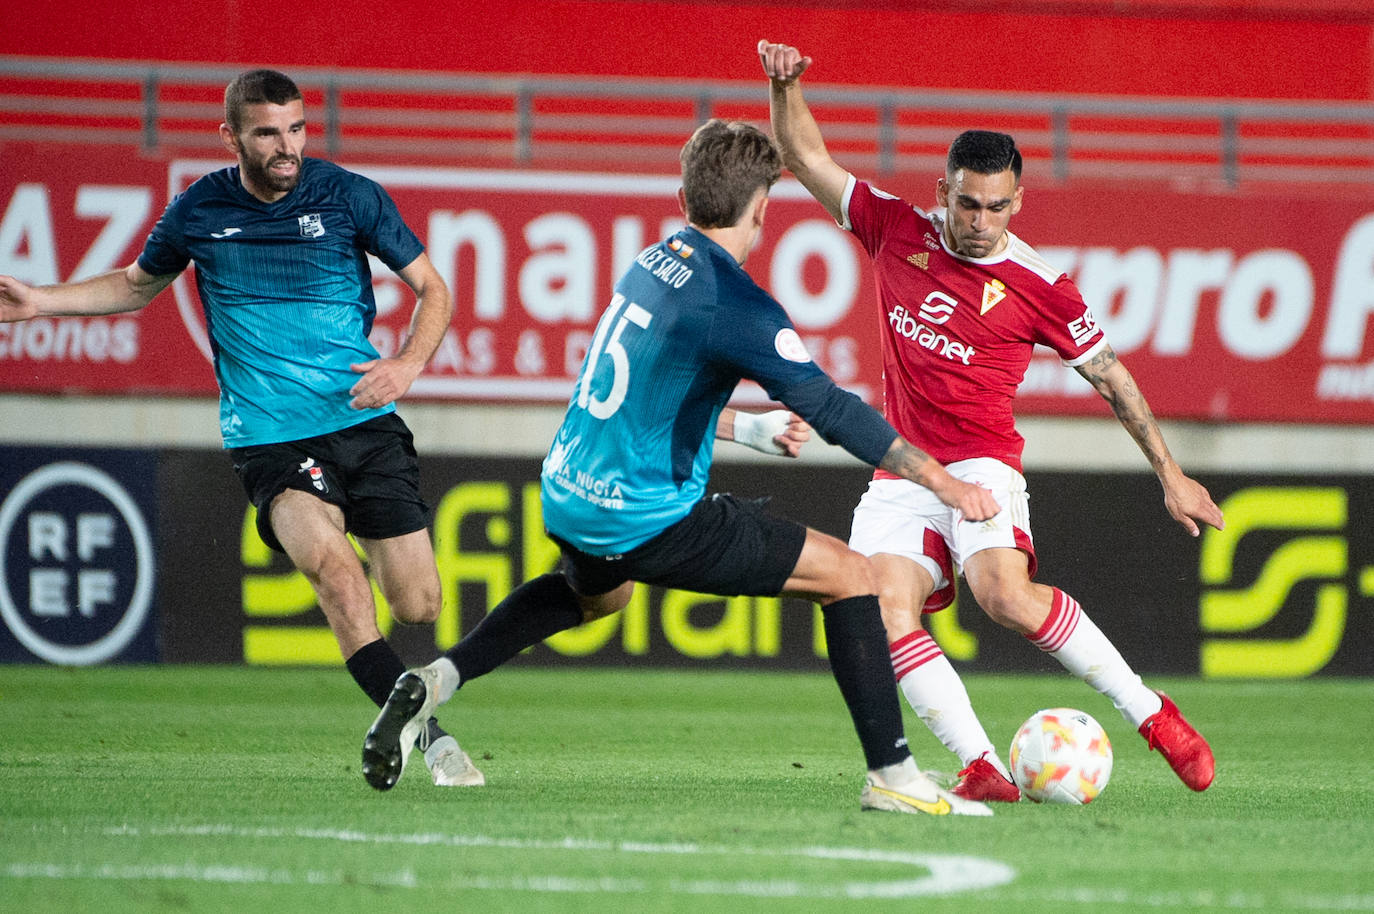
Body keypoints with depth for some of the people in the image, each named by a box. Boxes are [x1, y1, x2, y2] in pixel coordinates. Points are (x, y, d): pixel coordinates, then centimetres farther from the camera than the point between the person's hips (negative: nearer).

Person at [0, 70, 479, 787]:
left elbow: (432, 288, 8)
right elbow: (138, 284, 24)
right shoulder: (199, 210, 4)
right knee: (327, 559, -30)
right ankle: (433, 739, -31)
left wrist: (407, 365, -10)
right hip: (268, 435, -1)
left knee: (418, 606, -4)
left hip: (364, 423, 1)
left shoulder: (349, 196, 0)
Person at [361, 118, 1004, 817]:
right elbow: (829, 408, -23)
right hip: (646, 522, -8)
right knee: (850, 576, -2)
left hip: (567, 498, 8)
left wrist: (751, 427, 35)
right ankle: (891, 775, -5)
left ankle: (438, 679, 25)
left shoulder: (654, 262, 8)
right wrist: (943, 482, -22)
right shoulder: (733, 301, -17)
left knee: (597, 591, 42)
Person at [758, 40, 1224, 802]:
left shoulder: (1038, 287, -3)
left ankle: (1151, 714, -16)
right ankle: (981, 767, -24)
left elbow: (1109, 375, 6)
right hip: (900, 474, 4)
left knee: (1006, 594, -29)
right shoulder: (896, 231, 5)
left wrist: (1169, 474, 6)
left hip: (980, 464, -4)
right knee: (886, 610, -22)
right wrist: (786, 88, -8)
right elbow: (806, 159, 10)